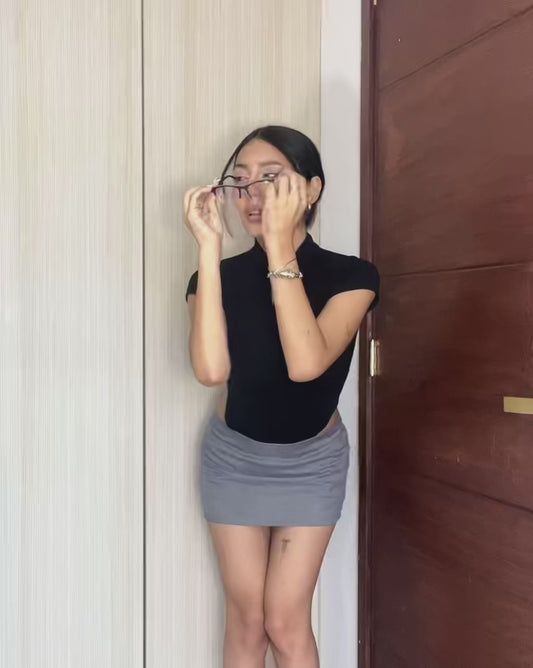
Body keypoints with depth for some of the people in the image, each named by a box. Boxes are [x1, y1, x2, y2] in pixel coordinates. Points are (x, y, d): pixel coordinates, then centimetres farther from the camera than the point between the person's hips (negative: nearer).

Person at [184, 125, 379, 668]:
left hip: (312, 462, -1)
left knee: (286, 623, 2)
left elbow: (307, 363, -33)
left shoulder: (350, 274, -16)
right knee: (246, 618, 11)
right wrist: (209, 246, -30)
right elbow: (211, 368, -29)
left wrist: (280, 243, -34)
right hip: (234, 457, 2)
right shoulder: (222, 275, -11)